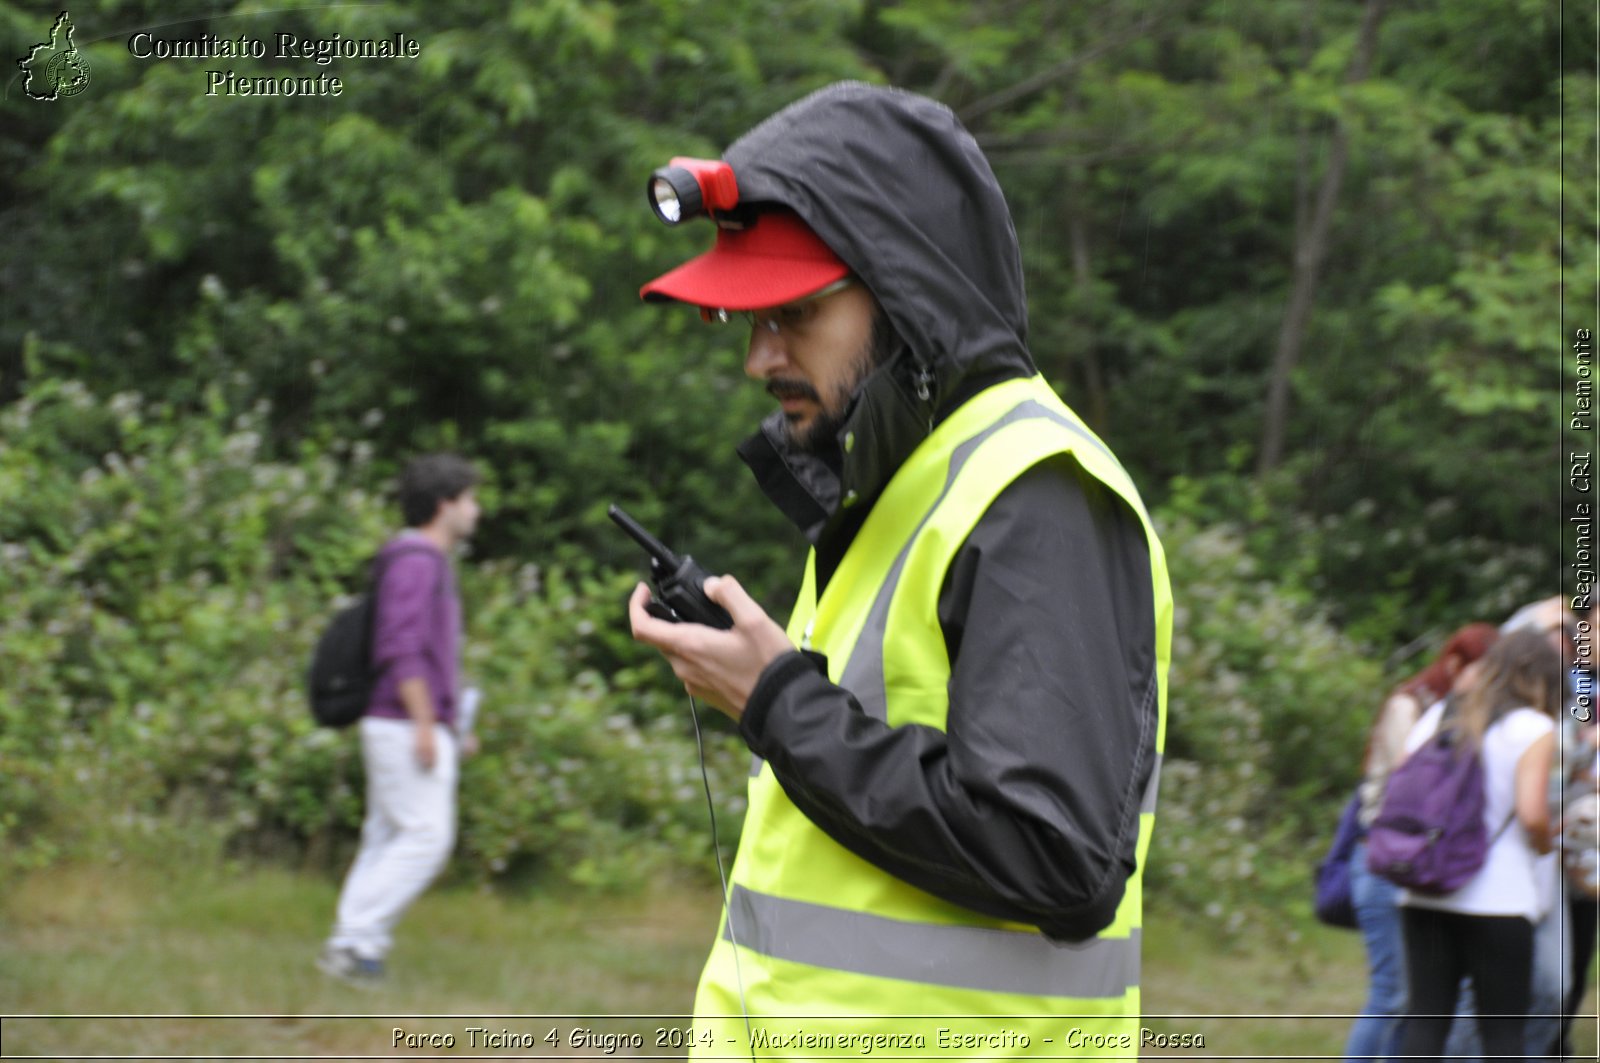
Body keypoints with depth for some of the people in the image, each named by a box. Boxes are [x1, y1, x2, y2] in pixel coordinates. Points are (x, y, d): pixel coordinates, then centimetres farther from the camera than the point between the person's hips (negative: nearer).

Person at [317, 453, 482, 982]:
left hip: (409, 730, 10)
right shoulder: (415, 561, -11)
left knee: (387, 840, 7)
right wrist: (426, 724, -22)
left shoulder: (429, 563, 20)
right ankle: (357, 940, -14)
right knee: (426, 836, -13)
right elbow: (401, 649, -20)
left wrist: (449, 724, 23)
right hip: (406, 726, -10)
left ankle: (349, 948, 5)